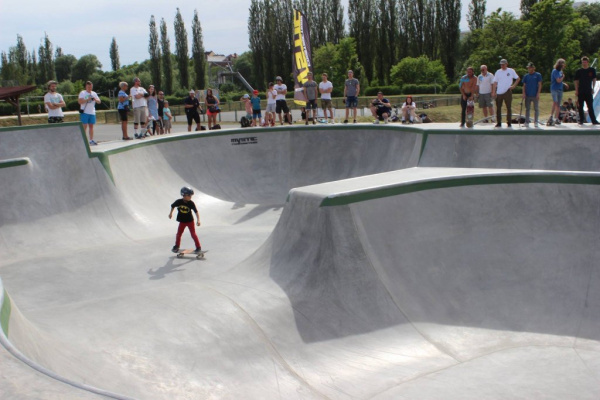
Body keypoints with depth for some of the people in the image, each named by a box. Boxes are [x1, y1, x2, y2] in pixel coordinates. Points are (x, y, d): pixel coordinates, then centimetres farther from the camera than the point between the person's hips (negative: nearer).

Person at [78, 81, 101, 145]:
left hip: (92, 112, 5)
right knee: (84, 126, -7)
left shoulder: (94, 93, 14)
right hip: (84, 112, -5)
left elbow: (99, 101, 9)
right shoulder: (82, 93, 0)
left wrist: (95, 99, -12)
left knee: (91, 126, 6)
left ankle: (91, 140, 9)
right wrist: (87, 99, -21)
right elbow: (80, 101, -11)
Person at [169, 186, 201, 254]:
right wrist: (171, 213, 13)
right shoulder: (179, 202, -14)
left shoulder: (191, 203, -17)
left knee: (193, 234, -2)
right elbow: (173, 206, 6)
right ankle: (176, 246, 29)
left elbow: (196, 211, -16)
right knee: (179, 234, 11)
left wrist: (198, 220, -23)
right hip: (182, 221, 2)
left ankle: (198, 247, 6)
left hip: (190, 221, -2)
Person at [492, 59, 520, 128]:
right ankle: (499, 123, 14)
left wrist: (514, 86, -2)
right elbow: (495, 83, 5)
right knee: (498, 108, 6)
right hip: (499, 93, 2)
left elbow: (518, 78, 10)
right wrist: (493, 92, -2)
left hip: (507, 92, -2)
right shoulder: (498, 72, 7)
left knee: (509, 108, 1)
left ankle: (509, 123, 7)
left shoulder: (511, 71, 2)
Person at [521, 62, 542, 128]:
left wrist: (538, 93, -9)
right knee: (527, 109, 6)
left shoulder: (538, 75, 1)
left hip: (535, 95, -2)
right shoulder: (526, 76, 9)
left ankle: (536, 122, 8)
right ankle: (526, 122, 11)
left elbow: (539, 85, -1)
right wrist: (524, 93, -1)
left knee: (536, 109, 2)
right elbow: (524, 85, 11)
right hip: (527, 95, 2)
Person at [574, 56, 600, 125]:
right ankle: (581, 120, 12)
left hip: (589, 91, 0)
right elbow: (576, 81, 4)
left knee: (590, 106, -1)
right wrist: (576, 90, -3)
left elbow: (594, 79, 9)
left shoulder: (592, 70, 5)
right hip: (580, 91, 0)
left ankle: (594, 120, -1)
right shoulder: (578, 71, 3)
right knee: (580, 106, 4)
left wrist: (593, 88, 2)